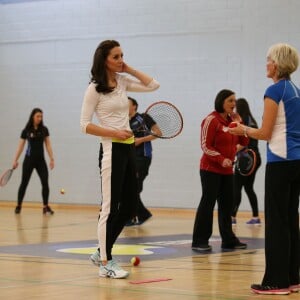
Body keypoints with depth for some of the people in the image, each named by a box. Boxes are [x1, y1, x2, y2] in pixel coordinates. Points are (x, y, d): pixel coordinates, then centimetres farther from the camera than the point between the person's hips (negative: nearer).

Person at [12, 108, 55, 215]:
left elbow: (48, 145, 4)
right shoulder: (26, 131, -1)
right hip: (29, 160, -2)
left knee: (45, 183, -9)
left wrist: (52, 159, -3)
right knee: (24, 183, 3)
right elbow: (20, 146, 1)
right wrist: (15, 160, -3)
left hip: (41, 160, 2)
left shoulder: (44, 130, 3)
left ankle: (46, 207, -3)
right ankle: (18, 206, 14)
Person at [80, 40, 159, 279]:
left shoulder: (123, 82, 11)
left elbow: (153, 85, 12)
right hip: (112, 150, -7)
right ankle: (106, 264, 3)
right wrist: (114, 133, -17)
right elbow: (85, 125, -9)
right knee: (110, 207, -4)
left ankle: (102, 252, 22)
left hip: (128, 148, 7)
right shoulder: (95, 89, -7)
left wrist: (129, 70, 5)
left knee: (129, 207, 10)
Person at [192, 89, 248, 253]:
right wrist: (221, 159, -24)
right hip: (211, 169, -7)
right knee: (207, 203, -7)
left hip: (227, 171, 7)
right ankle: (199, 241, -4)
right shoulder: (211, 120, -10)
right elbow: (205, 146, -13)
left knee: (227, 205, 9)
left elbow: (244, 142, 10)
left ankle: (228, 240, 16)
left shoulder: (232, 120, 11)